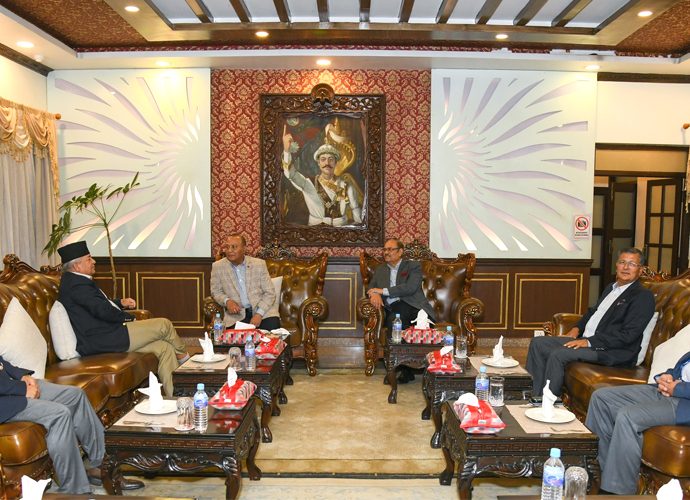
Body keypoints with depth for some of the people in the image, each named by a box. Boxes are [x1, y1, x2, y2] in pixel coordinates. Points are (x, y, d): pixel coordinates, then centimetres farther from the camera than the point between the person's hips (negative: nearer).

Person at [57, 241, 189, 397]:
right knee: (164, 325, -7)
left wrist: (120, 302, 12)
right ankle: (183, 357, 20)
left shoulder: (72, 281, 18)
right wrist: (127, 317, -7)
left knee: (164, 347, 3)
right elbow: (102, 310, -24)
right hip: (102, 341, -11)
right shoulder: (76, 284, -17)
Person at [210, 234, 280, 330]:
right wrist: (227, 301, -11)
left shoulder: (259, 264, 0)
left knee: (273, 326, -28)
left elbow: (270, 293, 0)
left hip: (262, 309, 1)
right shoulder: (217, 267, 2)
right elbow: (216, 291, 12)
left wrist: (259, 314, -15)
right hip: (237, 313, 0)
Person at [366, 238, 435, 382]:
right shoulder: (380, 270, 27)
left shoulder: (413, 266, 12)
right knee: (394, 319, -35)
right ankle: (406, 369, -29)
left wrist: (383, 291, -8)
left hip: (411, 306, -3)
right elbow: (370, 288, 20)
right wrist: (375, 294, -6)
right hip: (392, 309, 3)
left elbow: (411, 288, -5)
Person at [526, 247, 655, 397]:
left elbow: (628, 335, -17)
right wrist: (577, 328, 11)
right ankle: (534, 396, -1)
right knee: (538, 343, -2)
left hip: (612, 351, -9)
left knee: (558, 354, -28)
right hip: (585, 339, 9)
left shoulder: (643, 296, -8)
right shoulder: (611, 288, 19)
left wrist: (589, 342, -20)